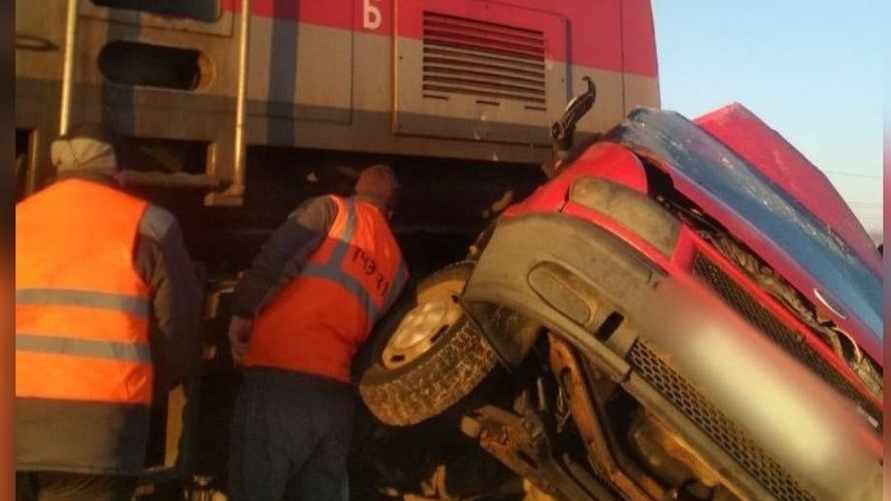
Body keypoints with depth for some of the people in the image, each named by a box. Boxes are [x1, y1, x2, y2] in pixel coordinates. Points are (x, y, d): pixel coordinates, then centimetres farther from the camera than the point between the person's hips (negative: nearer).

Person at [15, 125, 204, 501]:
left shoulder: (18, 219, 12)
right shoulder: (146, 225, 2)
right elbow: (179, 337, 2)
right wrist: (140, 389, 20)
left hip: (17, 417, 4)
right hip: (94, 425, -4)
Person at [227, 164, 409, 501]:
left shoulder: (333, 209, 6)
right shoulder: (397, 266, 21)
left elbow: (278, 253, -8)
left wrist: (243, 311, -6)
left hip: (280, 375, -5)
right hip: (336, 392, 6)